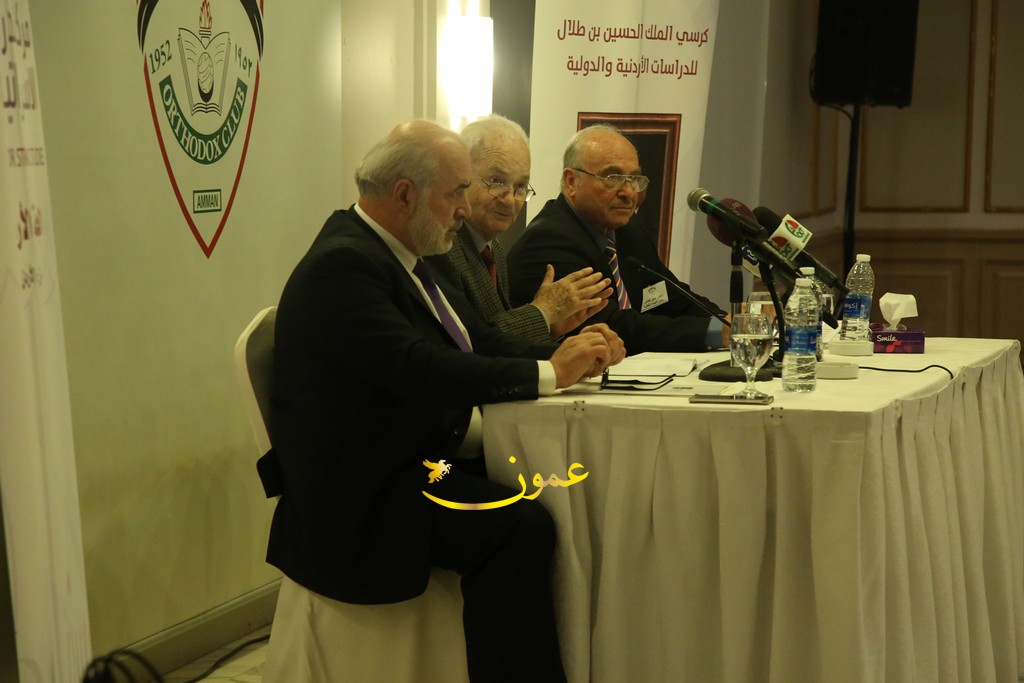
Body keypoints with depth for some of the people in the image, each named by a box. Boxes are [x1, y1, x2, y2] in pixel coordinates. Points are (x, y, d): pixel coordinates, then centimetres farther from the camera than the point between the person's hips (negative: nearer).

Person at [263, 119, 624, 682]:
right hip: (359, 493, -9)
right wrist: (548, 373, -21)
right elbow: (422, 371, -28)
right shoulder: (341, 265, -17)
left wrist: (568, 353, -3)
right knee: (519, 526, -26)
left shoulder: (394, 254, 13)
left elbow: (481, 342, 14)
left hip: (427, 459, 10)